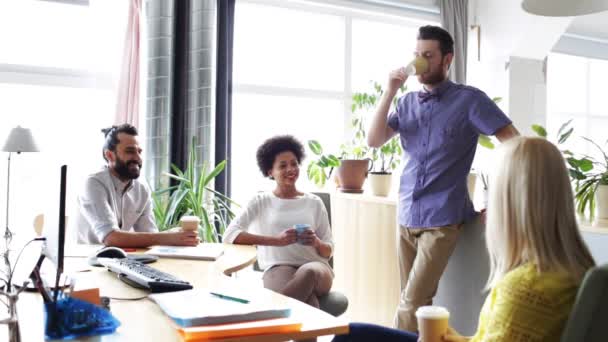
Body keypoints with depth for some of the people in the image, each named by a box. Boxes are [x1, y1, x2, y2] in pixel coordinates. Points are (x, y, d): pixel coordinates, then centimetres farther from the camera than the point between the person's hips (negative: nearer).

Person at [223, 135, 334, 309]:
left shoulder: (314, 203, 18)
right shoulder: (261, 201, 12)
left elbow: (328, 251, 19)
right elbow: (230, 235, -4)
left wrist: (316, 243, -7)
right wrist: (276, 240, -16)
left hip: (315, 265, 3)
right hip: (278, 268, -2)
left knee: (308, 273, -38)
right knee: (307, 297, -40)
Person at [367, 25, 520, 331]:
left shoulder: (469, 99, -5)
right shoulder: (407, 103, 10)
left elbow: (514, 144, -7)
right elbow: (374, 140, 0)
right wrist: (389, 91, -5)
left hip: (442, 219, -5)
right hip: (407, 216, 5)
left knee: (411, 303, -10)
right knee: (416, 300, 11)